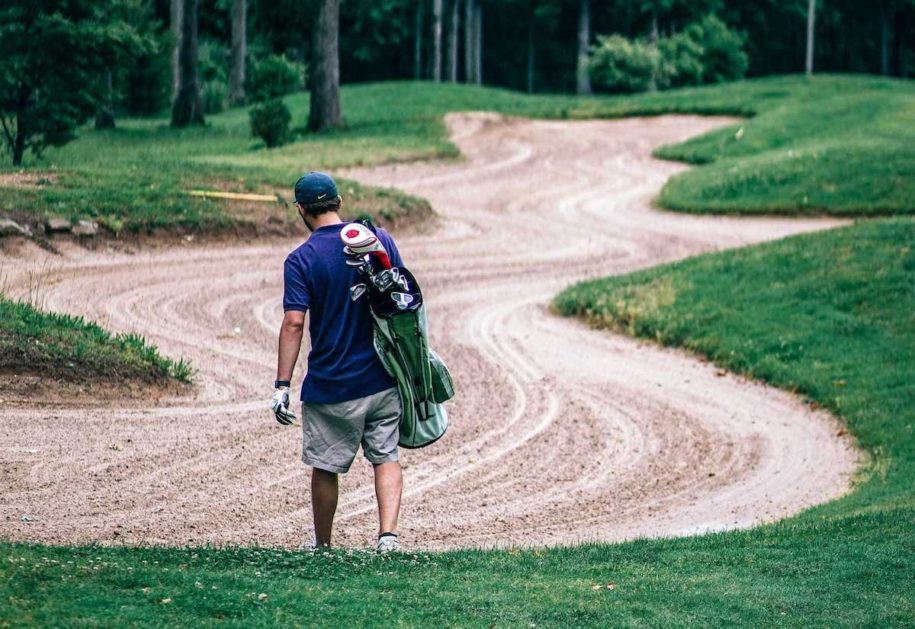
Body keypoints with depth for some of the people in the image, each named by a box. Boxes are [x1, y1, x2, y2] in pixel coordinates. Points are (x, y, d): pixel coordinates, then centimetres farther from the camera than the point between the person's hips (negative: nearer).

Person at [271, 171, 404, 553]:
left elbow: (294, 323, -17)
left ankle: (323, 546, 25)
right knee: (386, 456, 12)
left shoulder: (301, 260, -11)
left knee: (325, 468, 12)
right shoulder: (380, 240, 0)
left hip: (330, 387, -3)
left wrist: (282, 385, -15)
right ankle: (388, 533, -5)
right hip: (384, 378, 3)